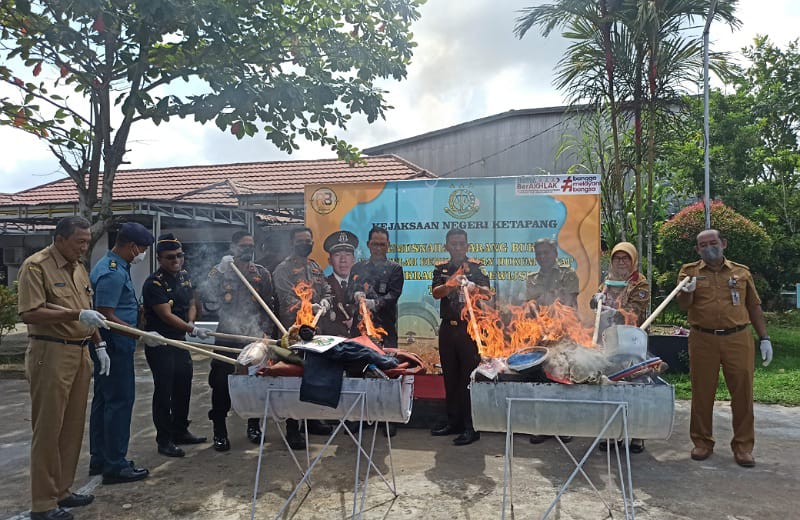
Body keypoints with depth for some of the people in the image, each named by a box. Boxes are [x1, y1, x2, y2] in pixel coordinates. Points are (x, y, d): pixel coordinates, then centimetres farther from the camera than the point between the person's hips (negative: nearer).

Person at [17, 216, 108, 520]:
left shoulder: (79, 267, 14)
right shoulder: (36, 265, -10)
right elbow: (29, 313, -18)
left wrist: (99, 345, 16)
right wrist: (76, 315, -25)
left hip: (79, 354, 8)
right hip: (50, 355, -8)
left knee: (72, 427, 13)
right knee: (48, 429, 0)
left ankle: (61, 491, 26)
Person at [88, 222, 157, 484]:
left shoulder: (113, 266, 13)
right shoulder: (113, 273, -20)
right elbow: (105, 316, -24)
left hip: (110, 347, 11)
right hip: (115, 348, -11)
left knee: (103, 401, 16)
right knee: (120, 401, -4)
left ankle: (99, 459, 27)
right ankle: (115, 465, 4)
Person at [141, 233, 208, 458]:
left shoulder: (185, 276, 8)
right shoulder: (154, 283, -16)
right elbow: (166, 315, -21)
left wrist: (190, 324, -1)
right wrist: (193, 330, -24)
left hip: (180, 339, 8)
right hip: (159, 343, -8)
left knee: (183, 386, 15)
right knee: (164, 389, -3)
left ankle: (180, 431, 30)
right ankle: (164, 440, 8)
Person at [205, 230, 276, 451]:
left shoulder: (262, 273, 9)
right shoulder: (219, 271, 5)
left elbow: (270, 304, 8)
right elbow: (210, 293, -8)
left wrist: (266, 331, 1)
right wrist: (221, 271, -16)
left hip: (255, 337, 2)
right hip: (227, 337, -2)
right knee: (221, 383, -1)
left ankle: (253, 425, 26)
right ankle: (219, 431, 12)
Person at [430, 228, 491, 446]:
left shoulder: (475, 267, 1)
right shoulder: (441, 269, 9)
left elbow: (487, 292, -14)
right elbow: (436, 293, -9)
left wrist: (474, 287, -37)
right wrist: (450, 284, -31)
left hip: (470, 328, -4)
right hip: (448, 328, 4)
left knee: (469, 377, -5)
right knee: (450, 376, 11)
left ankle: (471, 427, 1)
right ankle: (453, 421, 22)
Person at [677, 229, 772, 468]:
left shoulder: (741, 272, 11)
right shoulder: (690, 271, 7)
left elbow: (754, 307, 15)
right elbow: (683, 304, -4)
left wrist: (764, 338, 9)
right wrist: (687, 291, -26)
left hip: (738, 340, 1)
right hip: (703, 340, -1)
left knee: (742, 392, 4)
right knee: (702, 392, 5)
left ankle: (743, 446, 17)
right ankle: (702, 443, 19)